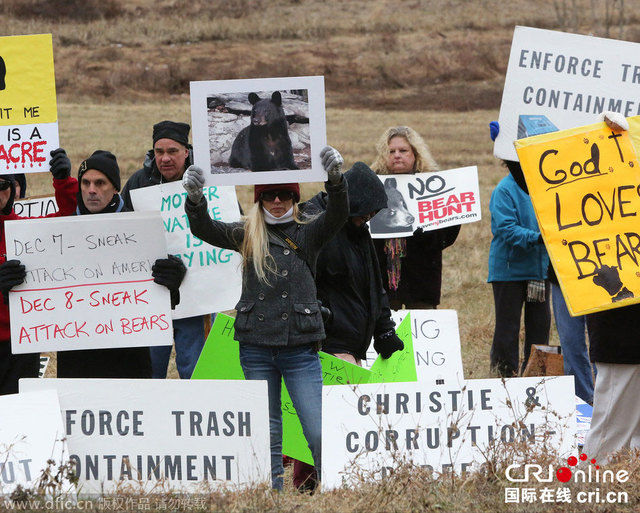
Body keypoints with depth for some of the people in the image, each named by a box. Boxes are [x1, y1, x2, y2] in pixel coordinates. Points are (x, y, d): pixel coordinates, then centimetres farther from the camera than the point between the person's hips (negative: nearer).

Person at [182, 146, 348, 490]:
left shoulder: (308, 234, 4)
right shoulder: (248, 235, 8)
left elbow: (337, 216, -13)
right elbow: (205, 230, -3)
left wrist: (335, 180, -33)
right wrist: (195, 199, -24)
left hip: (300, 348, -2)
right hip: (256, 348, 2)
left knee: (319, 433, -7)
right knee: (266, 434, 10)